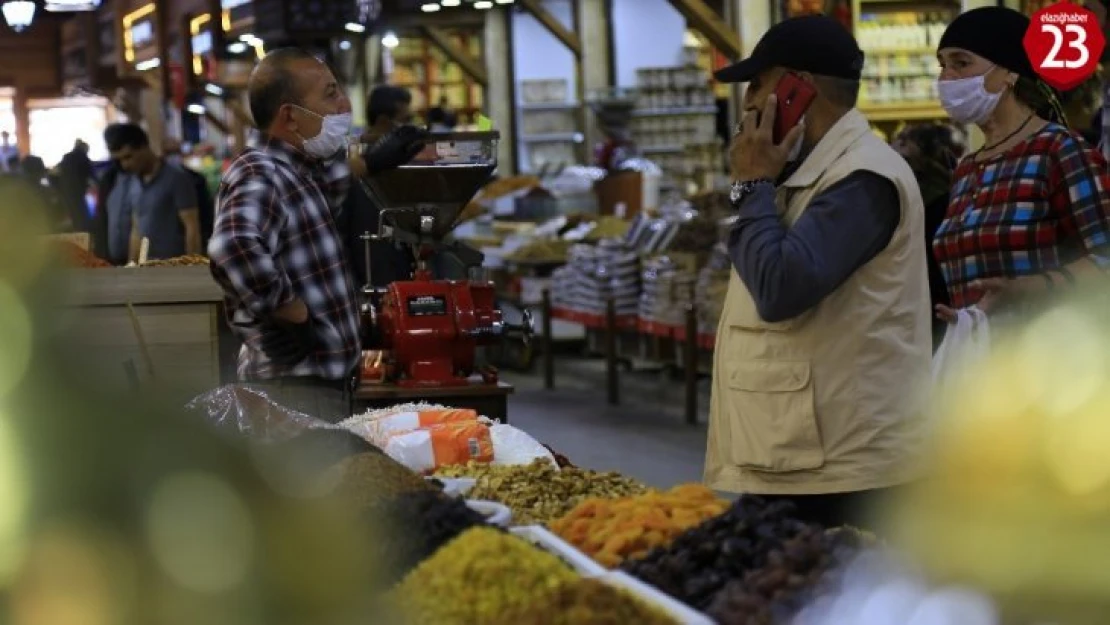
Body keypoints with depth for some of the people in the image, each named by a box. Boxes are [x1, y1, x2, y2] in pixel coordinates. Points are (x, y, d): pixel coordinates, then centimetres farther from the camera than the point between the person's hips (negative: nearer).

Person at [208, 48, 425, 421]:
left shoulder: (299, 171, 13)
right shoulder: (259, 177, -18)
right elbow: (234, 249, -39)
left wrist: (370, 164, 32)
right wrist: (293, 317, -28)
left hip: (324, 384, 10)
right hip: (294, 390, -10)